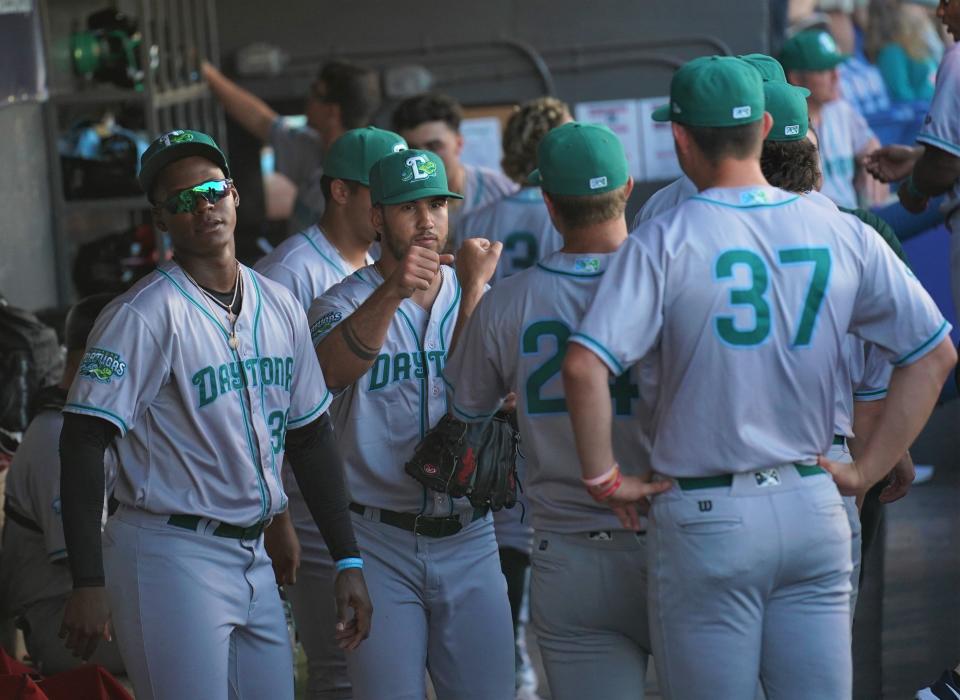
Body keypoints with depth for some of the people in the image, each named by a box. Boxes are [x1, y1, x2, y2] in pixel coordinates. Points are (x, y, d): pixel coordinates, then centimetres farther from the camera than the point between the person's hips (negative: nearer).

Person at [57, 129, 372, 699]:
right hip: (171, 559, -7)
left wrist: (348, 561, 12)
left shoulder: (280, 307, 11)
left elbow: (312, 437, 17)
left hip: (253, 559, 7)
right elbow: (83, 442, -14)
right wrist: (89, 584, -20)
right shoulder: (143, 314, -10)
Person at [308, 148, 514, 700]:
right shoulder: (345, 302, 0)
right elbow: (332, 370, -24)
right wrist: (392, 291, -40)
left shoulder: (483, 300, 8)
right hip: (380, 544, -2)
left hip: (469, 541, 2)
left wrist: (473, 289, -19)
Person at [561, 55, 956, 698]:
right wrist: (866, 472, 8)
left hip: (705, 522, -3)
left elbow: (585, 365, -21)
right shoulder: (843, 235, 2)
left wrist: (604, 477, -7)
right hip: (814, 512, 3)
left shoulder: (665, 242, -10)